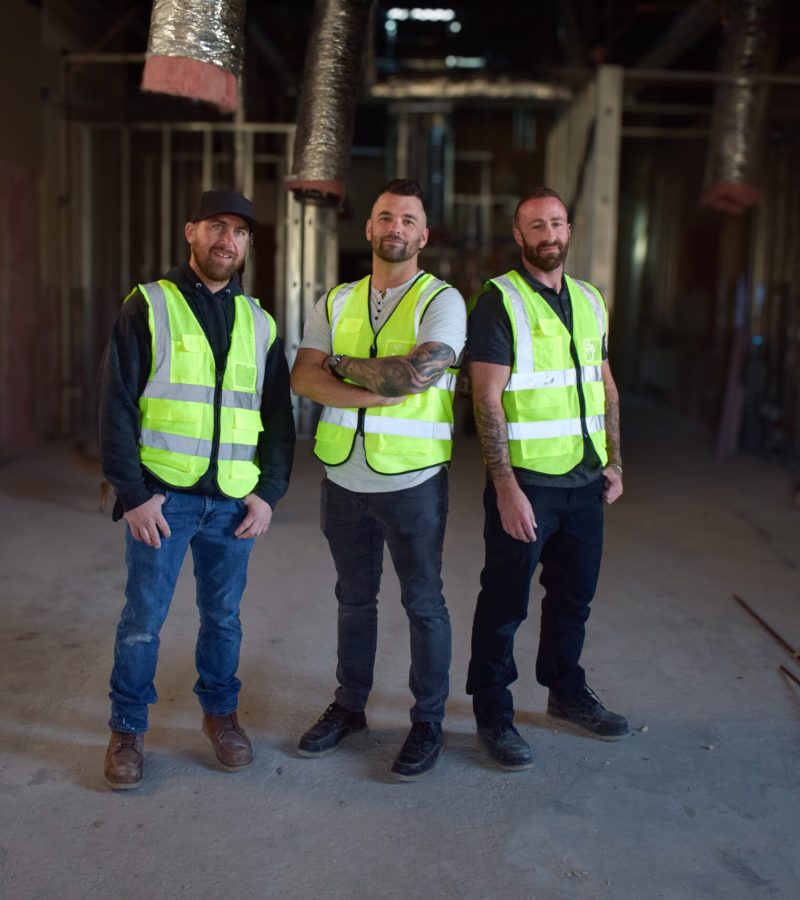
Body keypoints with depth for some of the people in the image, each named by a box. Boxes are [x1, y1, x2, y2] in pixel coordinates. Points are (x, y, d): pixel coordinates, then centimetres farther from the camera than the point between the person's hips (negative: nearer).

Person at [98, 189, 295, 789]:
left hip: (235, 500, 3)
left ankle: (221, 712, 30)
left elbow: (278, 415, 12)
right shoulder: (148, 306, 0)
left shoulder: (260, 323, 11)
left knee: (223, 615, 12)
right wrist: (133, 493, -10)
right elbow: (117, 406, -4)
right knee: (144, 618, 4)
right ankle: (128, 729, 20)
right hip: (162, 495, -3)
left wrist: (270, 492, 1)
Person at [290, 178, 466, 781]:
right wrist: (378, 392, -18)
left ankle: (428, 721, 22)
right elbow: (304, 379, -4)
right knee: (354, 598, 18)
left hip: (413, 480, -4)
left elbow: (417, 373, -23)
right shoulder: (336, 303, 8)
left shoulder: (442, 301, -6)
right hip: (345, 478, 5)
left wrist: (344, 364, -9)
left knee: (424, 603, 7)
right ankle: (349, 707, 34)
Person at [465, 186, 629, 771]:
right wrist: (505, 487, -20)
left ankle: (567, 693, 37)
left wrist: (614, 462, 11)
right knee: (506, 602, 4)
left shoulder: (590, 301, 12)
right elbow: (487, 400, -14)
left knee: (575, 594, 18)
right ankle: (493, 714, 20)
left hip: (585, 482, 6)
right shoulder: (500, 301, -9)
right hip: (526, 481, -6)